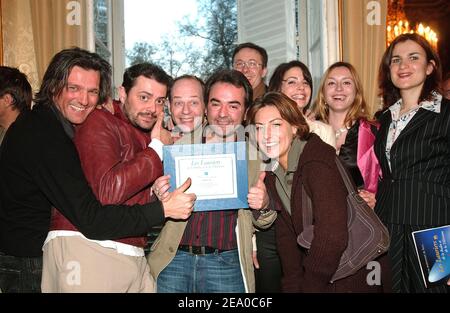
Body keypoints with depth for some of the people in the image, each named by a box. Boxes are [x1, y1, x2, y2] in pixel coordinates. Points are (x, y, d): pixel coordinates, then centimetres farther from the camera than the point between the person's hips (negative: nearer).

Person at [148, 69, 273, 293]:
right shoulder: (180, 144, 5)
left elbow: (263, 221, 12)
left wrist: (264, 205, -11)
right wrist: (158, 194, -12)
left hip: (226, 263, 0)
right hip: (173, 259, 1)